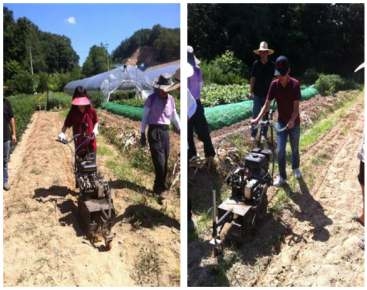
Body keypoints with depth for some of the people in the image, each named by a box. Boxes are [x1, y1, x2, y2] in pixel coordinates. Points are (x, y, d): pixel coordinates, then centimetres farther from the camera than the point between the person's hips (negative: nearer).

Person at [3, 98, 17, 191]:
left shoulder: (5, 102, -2)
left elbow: (11, 118, 4)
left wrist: (13, 134, 2)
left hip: (5, 137, 1)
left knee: (4, 161, 14)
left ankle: (5, 181, 26)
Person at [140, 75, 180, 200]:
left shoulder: (171, 99, 8)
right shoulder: (151, 98, -4)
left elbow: (174, 116, 18)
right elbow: (145, 117, 0)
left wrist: (180, 130, 19)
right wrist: (142, 134, -1)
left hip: (165, 132, 5)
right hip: (154, 131, -5)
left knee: (165, 163, 9)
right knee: (160, 162, -10)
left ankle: (161, 186, 25)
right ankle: (158, 189, 1)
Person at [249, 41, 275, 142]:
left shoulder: (271, 65, 1)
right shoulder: (256, 64, -2)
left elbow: (274, 79, 5)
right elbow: (252, 78, 1)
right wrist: (251, 91, -3)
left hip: (267, 93, 1)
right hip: (257, 93, -1)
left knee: (265, 114, 8)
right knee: (255, 114, 0)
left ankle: (263, 134, 18)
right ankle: (253, 134, 8)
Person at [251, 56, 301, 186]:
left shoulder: (295, 84, -18)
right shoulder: (274, 84, -9)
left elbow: (296, 106, -21)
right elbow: (267, 104, -8)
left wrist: (292, 120, -37)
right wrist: (257, 118, -21)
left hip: (294, 122, -2)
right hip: (281, 122, 2)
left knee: (295, 148, 16)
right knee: (280, 150, 0)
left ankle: (296, 167, 42)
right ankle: (282, 176, 13)